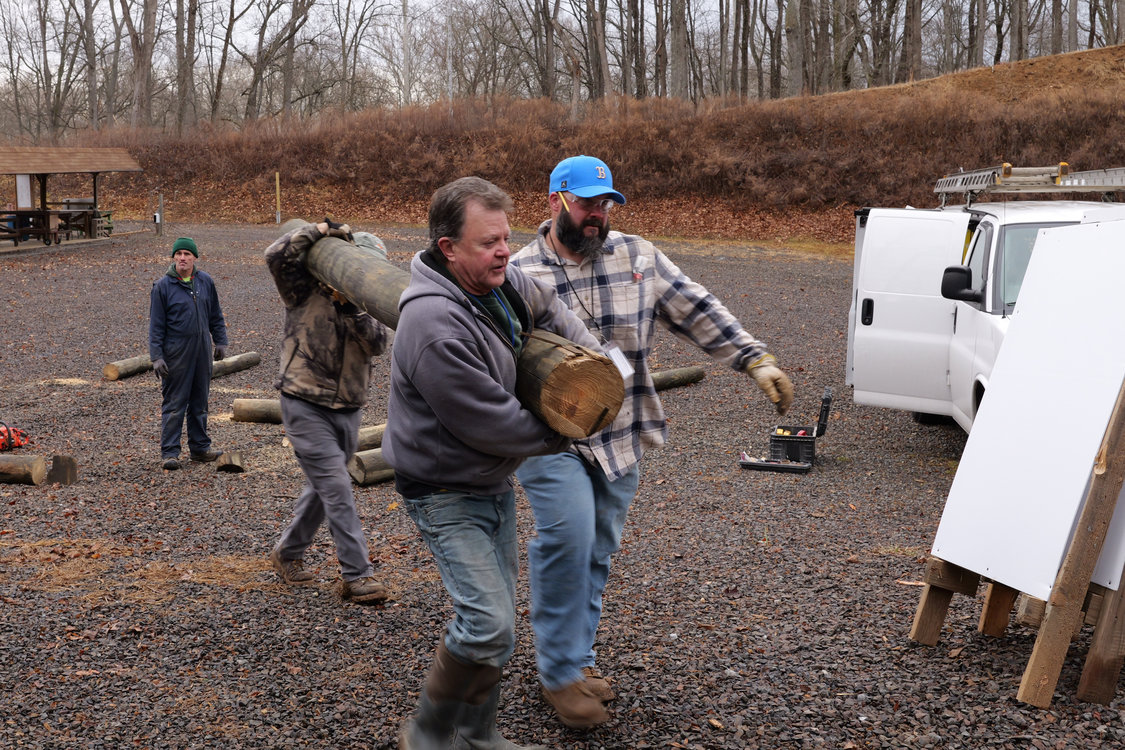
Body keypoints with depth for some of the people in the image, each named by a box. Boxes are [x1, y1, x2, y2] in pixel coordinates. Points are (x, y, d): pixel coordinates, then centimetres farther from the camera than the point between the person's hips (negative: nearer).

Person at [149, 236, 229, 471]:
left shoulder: (206, 282, 6)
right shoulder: (162, 286, -6)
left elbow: (216, 315, 17)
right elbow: (156, 325, -5)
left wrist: (220, 341, 13)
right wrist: (156, 356, -10)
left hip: (202, 352, 4)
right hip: (175, 354, -4)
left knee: (200, 402, 12)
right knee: (174, 404, -2)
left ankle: (200, 447, 21)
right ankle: (169, 452, 4)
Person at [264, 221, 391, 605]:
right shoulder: (305, 290, -5)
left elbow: (377, 344, -9)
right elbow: (276, 255, -22)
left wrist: (351, 309, -23)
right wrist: (320, 230, -22)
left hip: (347, 409, 6)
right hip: (305, 404, -6)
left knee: (323, 488, 16)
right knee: (337, 488, -12)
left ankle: (287, 553, 36)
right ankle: (357, 575, -10)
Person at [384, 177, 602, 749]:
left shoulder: (501, 283, -3)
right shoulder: (434, 325, -31)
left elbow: (548, 308, 20)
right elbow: (489, 424, -28)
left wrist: (593, 357, 2)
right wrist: (560, 434, -12)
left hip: (493, 483, 9)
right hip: (447, 496, -9)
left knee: (493, 616, 17)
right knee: (488, 622, -16)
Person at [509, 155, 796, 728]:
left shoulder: (637, 257, 4)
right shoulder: (520, 273, -4)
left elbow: (698, 312, 6)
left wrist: (756, 362, 0)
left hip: (619, 439, 4)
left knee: (597, 552, 12)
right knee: (569, 537, -20)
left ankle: (576, 657, 28)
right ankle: (560, 672, -6)